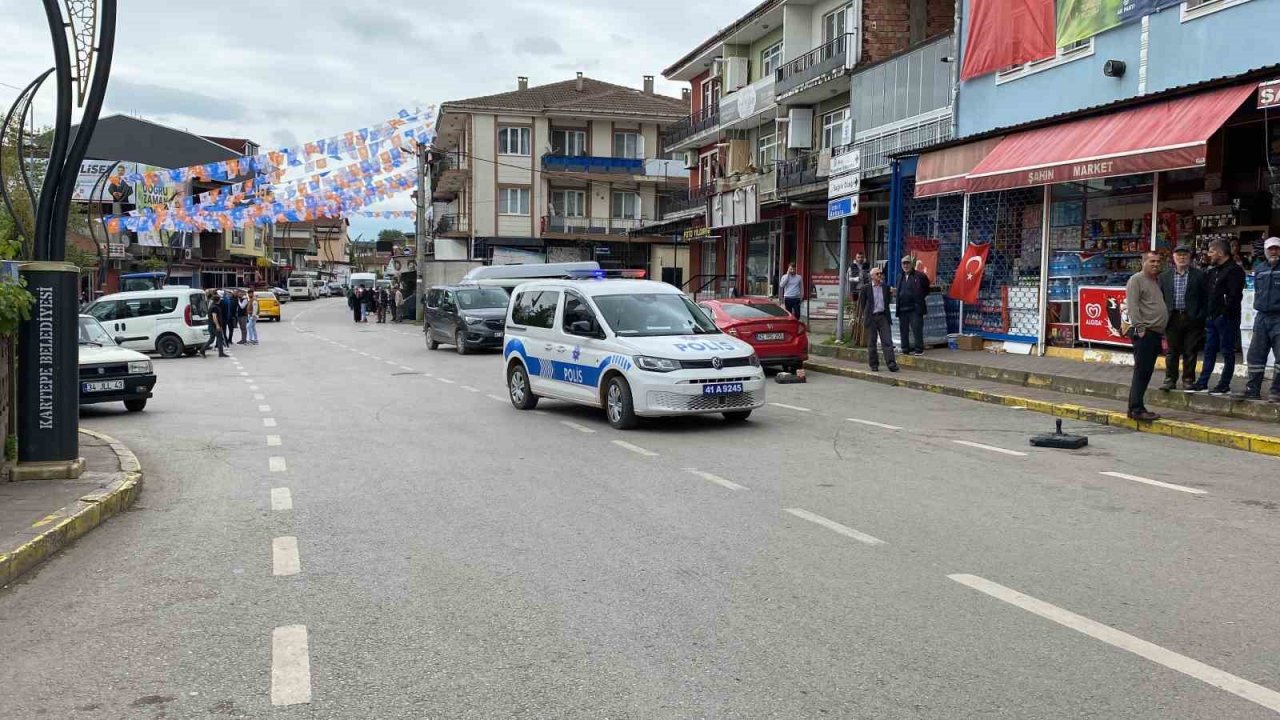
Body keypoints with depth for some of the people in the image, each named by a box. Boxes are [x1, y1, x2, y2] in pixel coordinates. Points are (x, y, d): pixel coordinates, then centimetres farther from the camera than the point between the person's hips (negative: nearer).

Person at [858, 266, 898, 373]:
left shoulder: (886, 288, 9)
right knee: (871, 342, 4)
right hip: (871, 317, -2)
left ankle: (891, 364, -8)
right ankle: (874, 365, 13)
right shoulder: (866, 289, 1)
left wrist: (887, 315, 11)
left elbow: (887, 302, 16)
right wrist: (862, 316, 1)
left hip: (883, 316, 2)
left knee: (887, 341, -5)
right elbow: (861, 303, 5)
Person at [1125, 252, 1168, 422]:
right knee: (1141, 371, -11)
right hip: (1144, 333, -9)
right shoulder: (1136, 279, -6)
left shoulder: (1157, 281, 21)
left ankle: (1135, 407, 13)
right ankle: (1137, 409, -11)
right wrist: (1140, 327, -20)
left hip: (1156, 333, 9)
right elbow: (1132, 305, -14)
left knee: (1147, 372, 9)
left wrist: (1162, 331, 19)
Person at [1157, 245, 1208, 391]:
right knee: (1172, 351, 7)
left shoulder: (1199, 275, 2)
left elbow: (1206, 297, 0)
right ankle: (1170, 380, 13)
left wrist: (1201, 316, -8)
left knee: (1190, 352, 4)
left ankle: (1188, 380, 13)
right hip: (1173, 318, 2)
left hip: (1192, 319, -2)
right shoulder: (1165, 276, 8)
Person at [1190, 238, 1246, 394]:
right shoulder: (1213, 271, 17)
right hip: (1213, 317, 9)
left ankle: (1224, 385, 3)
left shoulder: (1234, 270, -11)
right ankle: (1202, 383, 15)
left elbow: (1235, 296, -19)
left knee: (1227, 352, -1)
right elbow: (1207, 292, 20)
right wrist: (1207, 314, 10)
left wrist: (1225, 313, -19)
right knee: (1209, 351, 11)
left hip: (1226, 319, -9)